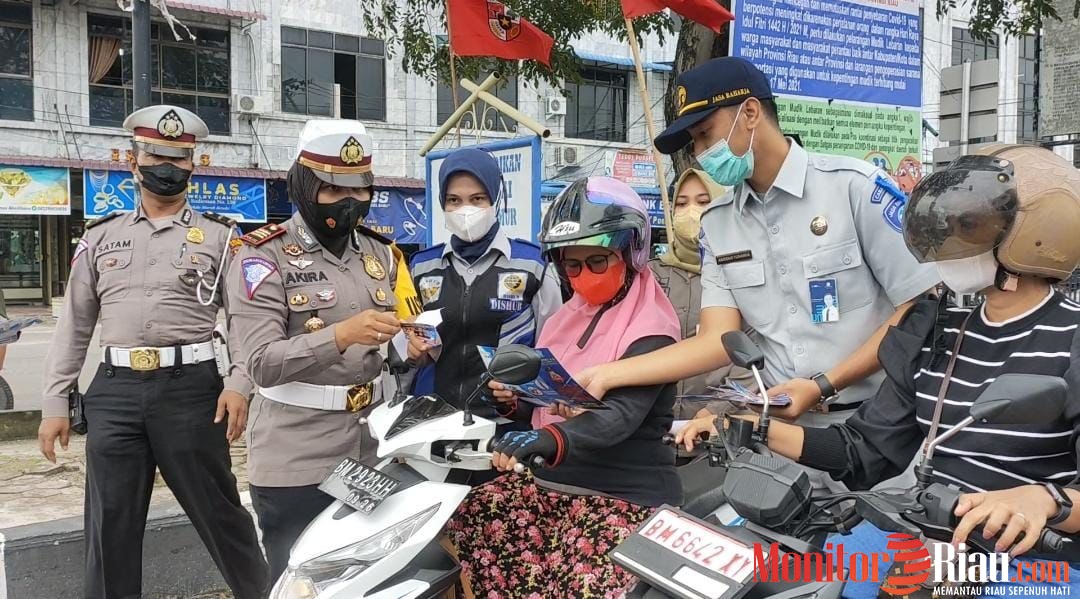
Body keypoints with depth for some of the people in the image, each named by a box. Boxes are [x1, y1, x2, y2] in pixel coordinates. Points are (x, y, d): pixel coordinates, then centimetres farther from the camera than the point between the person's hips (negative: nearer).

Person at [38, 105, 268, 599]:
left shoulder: (218, 236, 6)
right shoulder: (100, 237, 15)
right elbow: (74, 324, 15)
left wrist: (238, 383, -13)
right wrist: (54, 402, 10)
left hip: (191, 387, -3)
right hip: (115, 391, 3)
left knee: (218, 511, 5)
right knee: (110, 524, 9)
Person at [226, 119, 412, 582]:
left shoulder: (380, 254, 11)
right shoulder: (265, 256, -7)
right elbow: (262, 363, -16)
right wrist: (341, 335, -30)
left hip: (372, 453, 5)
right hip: (295, 463, -5)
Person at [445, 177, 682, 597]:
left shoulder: (650, 331, -11)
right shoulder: (564, 320, 11)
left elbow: (621, 417, -25)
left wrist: (550, 439, -42)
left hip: (625, 498, -6)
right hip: (551, 486, 7)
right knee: (459, 520, -6)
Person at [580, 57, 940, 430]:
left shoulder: (855, 186, -8)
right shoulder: (716, 223, 6)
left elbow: (922, 311, -7)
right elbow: (719, 340, -2)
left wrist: (825, 385, -14)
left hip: (873, 422, -3)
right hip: (785, 424, 3)